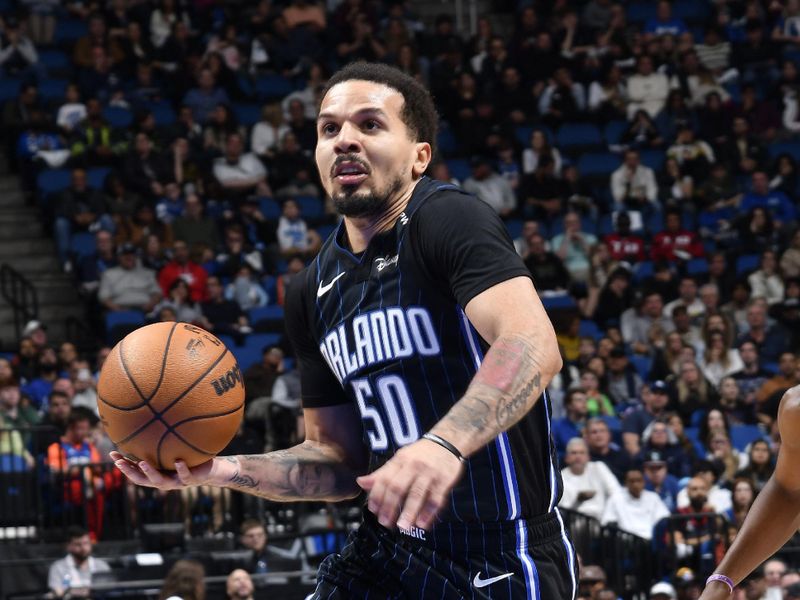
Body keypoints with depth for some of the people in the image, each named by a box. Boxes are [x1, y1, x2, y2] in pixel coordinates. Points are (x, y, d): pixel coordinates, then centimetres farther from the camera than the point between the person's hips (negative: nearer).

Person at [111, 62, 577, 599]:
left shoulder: (448, 221, -13)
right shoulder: (313, 294, 9)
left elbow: (534, 346, -30)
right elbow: (341, 459, 15)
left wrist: (444, 443, -46)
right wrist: (224, 471, -2)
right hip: (390, 549, 6)